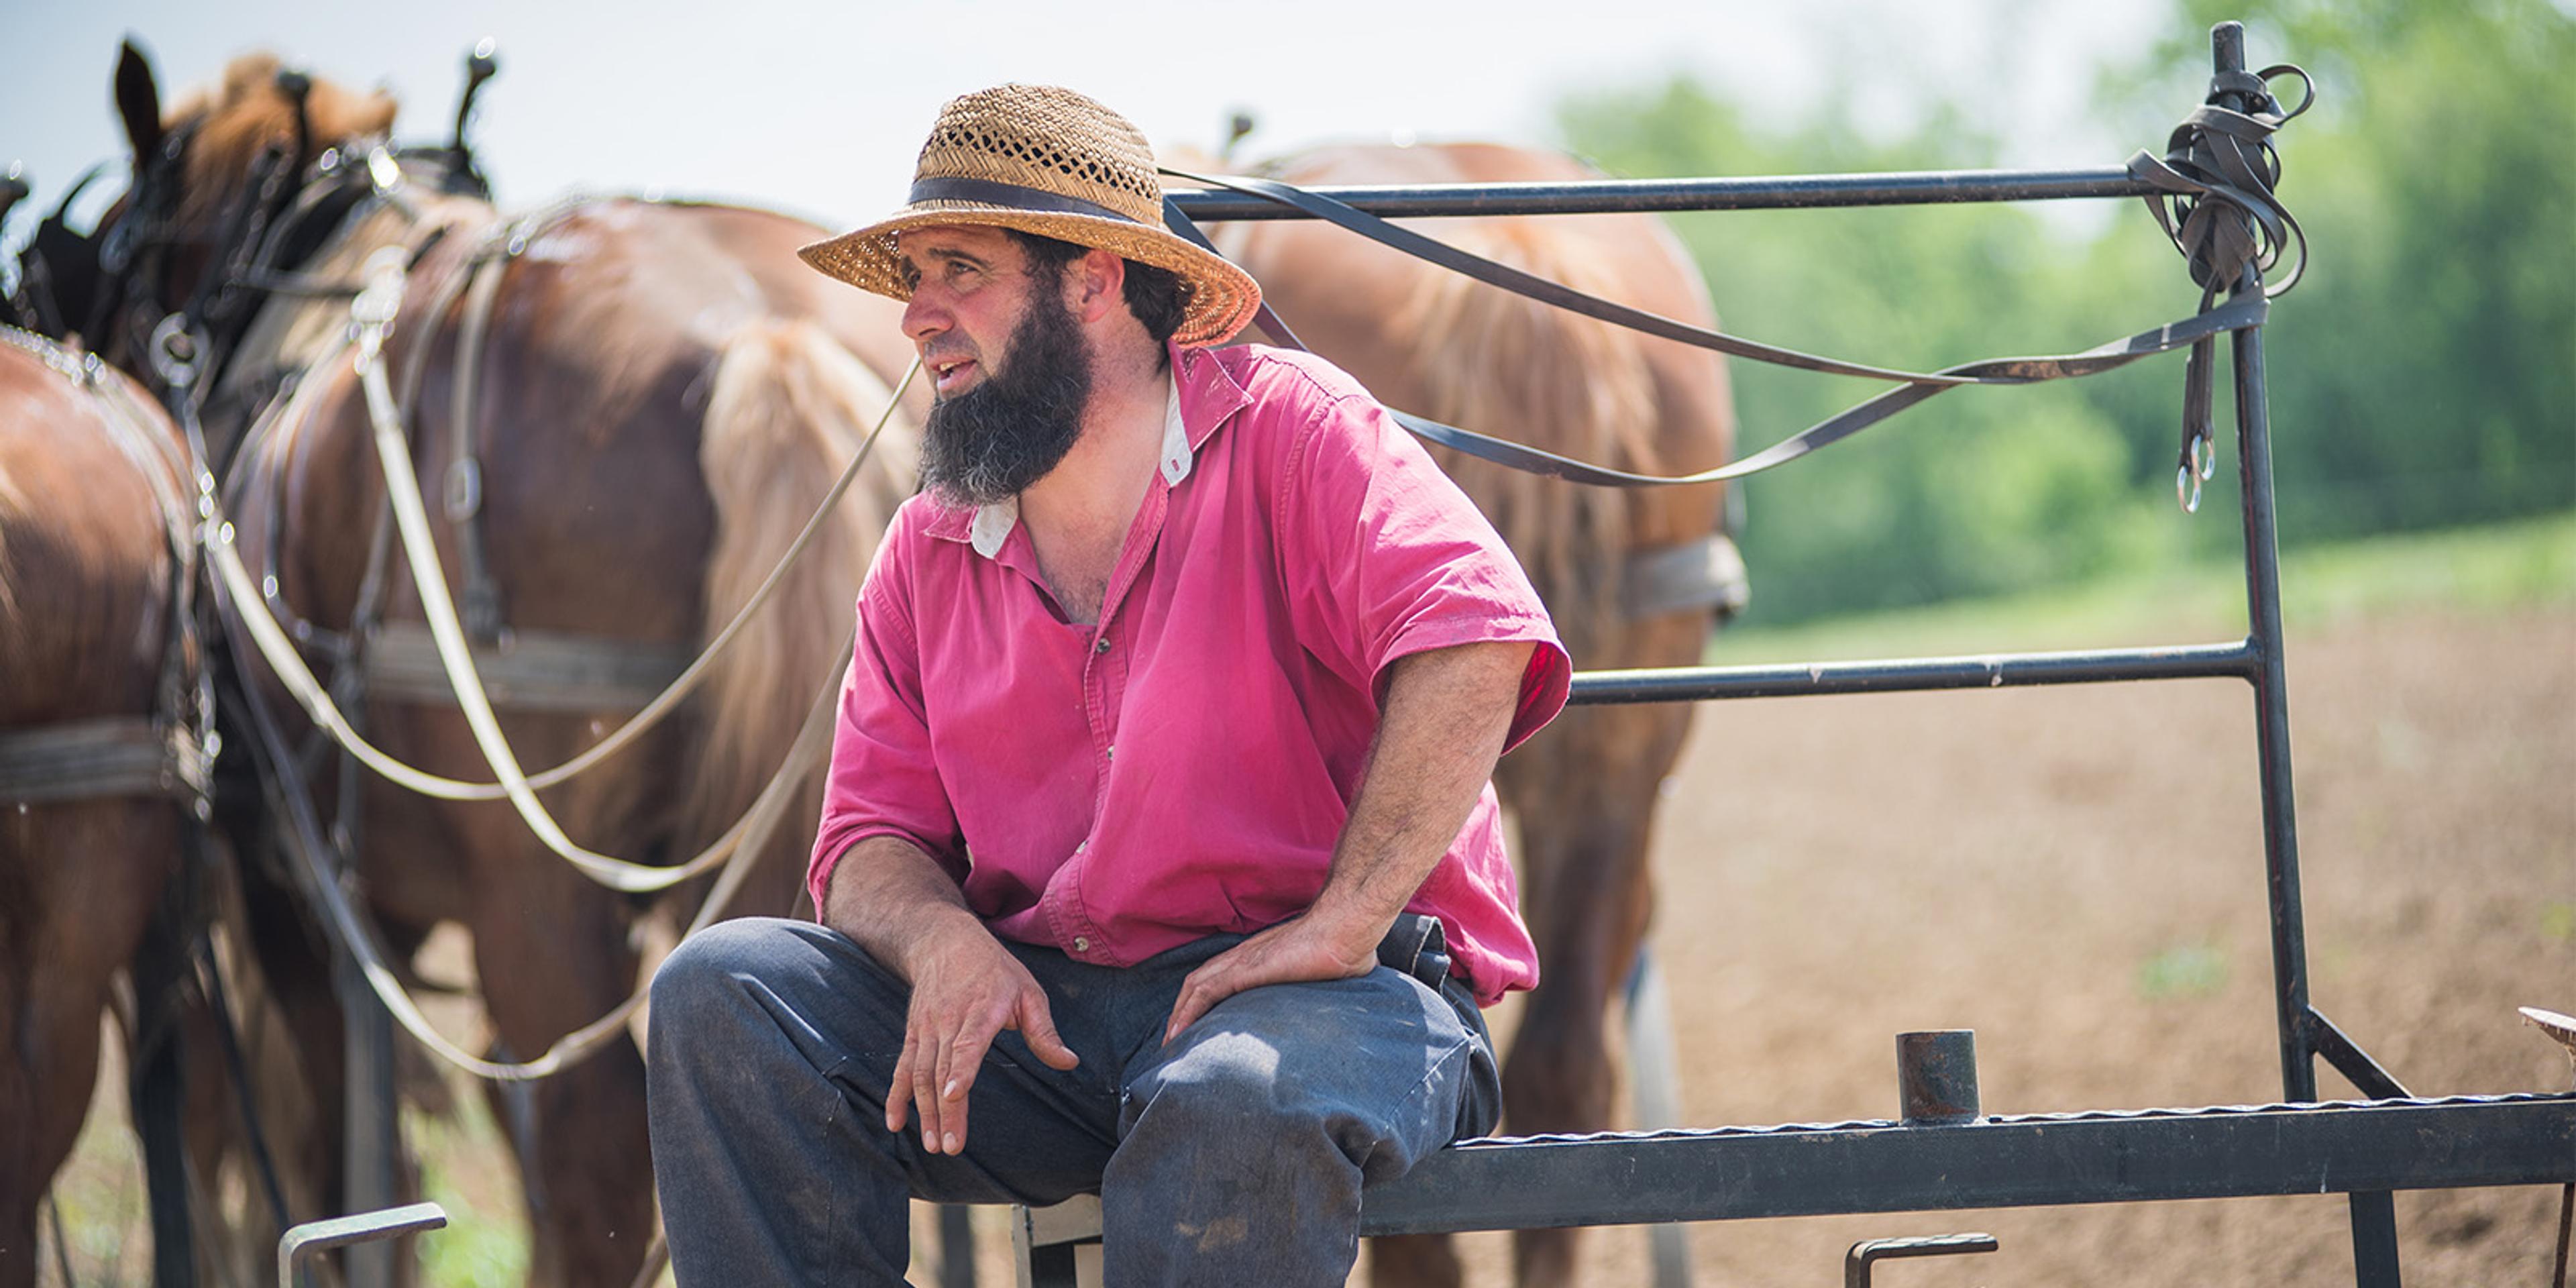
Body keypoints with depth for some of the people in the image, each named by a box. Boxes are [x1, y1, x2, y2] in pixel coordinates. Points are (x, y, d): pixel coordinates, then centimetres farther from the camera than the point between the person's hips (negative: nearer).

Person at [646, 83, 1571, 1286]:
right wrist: (943, 944, -13)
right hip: (1044, 1009, 6)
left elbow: (1475, 640, -20)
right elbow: (872, 839, 13)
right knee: (722, 994, -14)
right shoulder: (928, 550, 15)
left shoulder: (1288, 432, -4)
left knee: (1231, 1108, -41)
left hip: (1320, 996, -5)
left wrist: (1338, 925, -26)